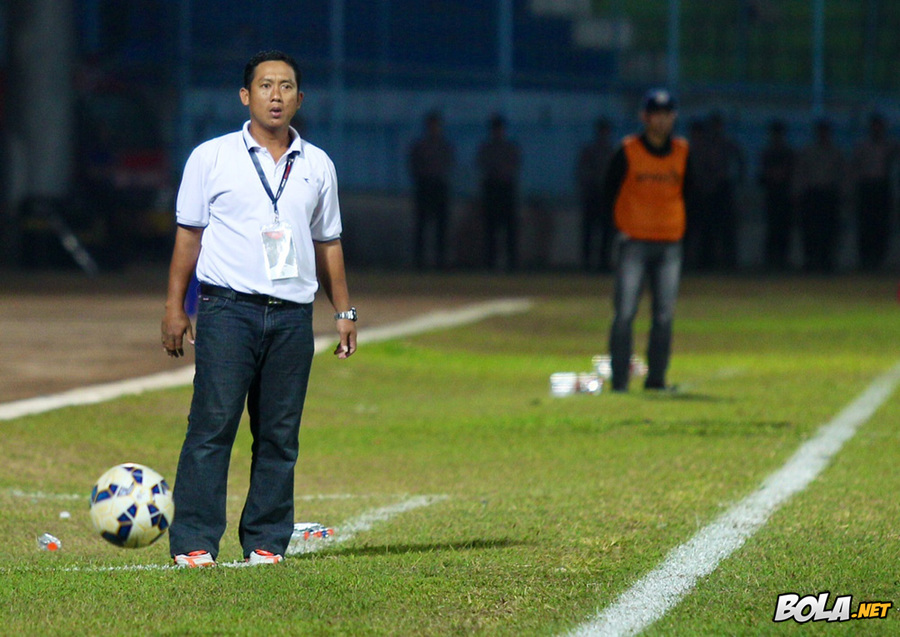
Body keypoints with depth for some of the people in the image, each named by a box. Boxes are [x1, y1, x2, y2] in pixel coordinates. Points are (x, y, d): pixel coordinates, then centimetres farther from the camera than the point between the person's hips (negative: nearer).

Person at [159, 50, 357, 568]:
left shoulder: (317, 166, 14)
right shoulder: (212, 158, 5)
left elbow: (328, 244, 21)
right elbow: (188, 234, 6)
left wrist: (344, 311, 16)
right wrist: (175, 307, 1)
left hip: (293, 315, 3)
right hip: (228, 310, -3)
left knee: (280, 433, 2)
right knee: (213, 424, -9)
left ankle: (266, 541, 8)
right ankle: (194, 541, -7)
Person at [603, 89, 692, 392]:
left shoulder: (682, 152, 7)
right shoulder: (627, 151, -4)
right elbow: (610, 193, 1)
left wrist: (679, 227, 8)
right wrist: (620, 228, -5)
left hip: (670, 244, 4)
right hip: (634, 242, -4)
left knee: (665, 316, 2)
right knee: (625, 313, -9)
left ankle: (656, 378, 9)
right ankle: (619, 379, -7)